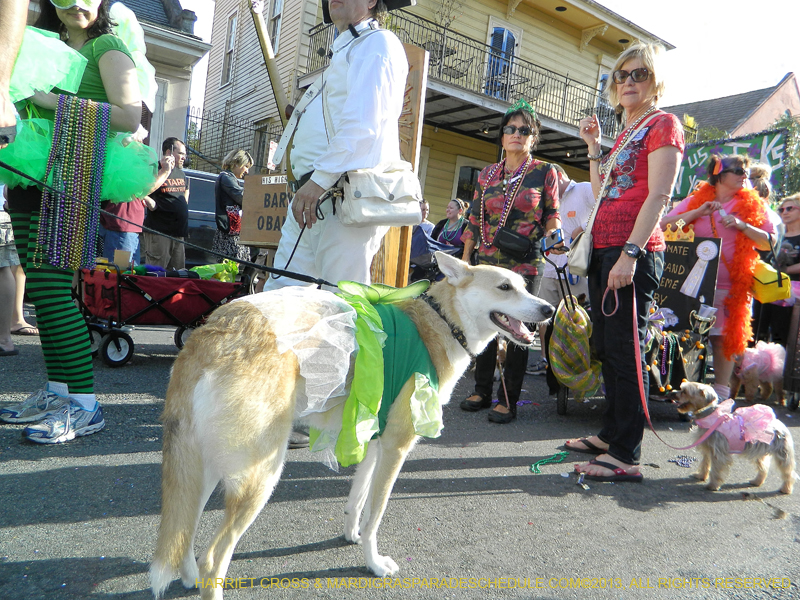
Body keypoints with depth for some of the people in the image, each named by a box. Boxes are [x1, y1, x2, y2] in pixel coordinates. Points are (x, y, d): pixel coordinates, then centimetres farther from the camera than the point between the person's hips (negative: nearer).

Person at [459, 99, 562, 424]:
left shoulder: (545, 172, 3)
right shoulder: (487, 174, 12)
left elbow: (552, 217, 8)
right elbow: (474, 221, 14)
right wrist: (464, 262, 12)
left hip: (525, 264, -3)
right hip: (486, 262, 4)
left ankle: (508, 401, 10)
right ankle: (482, 391, 23)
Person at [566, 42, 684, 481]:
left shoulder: (663, 124, -1)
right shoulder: (624, 133, 24)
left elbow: (658, 196, -13)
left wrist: (631, 252, -22)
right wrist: (593, 146, 19)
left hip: (634, 251, -9)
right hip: (603, 249, 9)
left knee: (624, 349, -8)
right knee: (606, 347, 12)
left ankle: (626, 456, -1)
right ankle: (610, 434, 25)